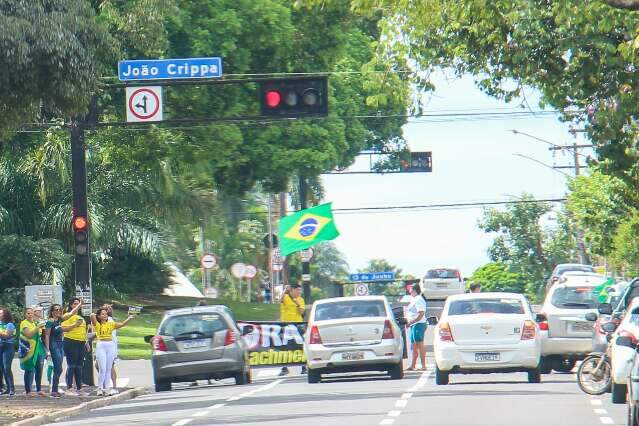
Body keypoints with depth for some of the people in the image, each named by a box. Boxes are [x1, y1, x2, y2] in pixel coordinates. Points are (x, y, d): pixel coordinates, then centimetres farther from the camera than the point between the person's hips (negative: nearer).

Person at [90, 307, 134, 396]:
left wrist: (129, 319, -5)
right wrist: (95, 315, 6)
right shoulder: (97, 325, 2)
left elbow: (122, 324, 7)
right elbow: (92, 315, -13)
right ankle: (100, 388, -1)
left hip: (110, 346, 4)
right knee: (102, 369, -9)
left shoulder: (111, 324, 13)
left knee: (108, 369, 7)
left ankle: (107, 389, 10)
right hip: (101, 346, -4)